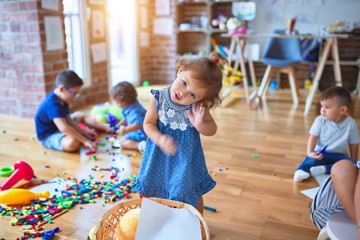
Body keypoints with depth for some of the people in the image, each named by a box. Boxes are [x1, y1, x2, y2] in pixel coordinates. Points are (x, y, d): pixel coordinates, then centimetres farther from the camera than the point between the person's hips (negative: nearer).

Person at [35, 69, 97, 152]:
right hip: (48, 136, -11)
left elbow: (69, 121, 5)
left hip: (58, 129, 11)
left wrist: (84, 133, -2)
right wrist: (85, 141, -42)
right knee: (72, 143, -38)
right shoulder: (53, 105, -33)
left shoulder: (61, 99, -1)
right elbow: (64, 128, -45)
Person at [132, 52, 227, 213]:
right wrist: (160, 139, -31)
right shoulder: (158, 98, -20)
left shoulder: (198, 107, -19)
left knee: (193, 194, 18)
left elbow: (212, 130, -9)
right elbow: (148, 124, -13)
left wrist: (200, 124, -31)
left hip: (187, 156, 0)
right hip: (161, 154, 0)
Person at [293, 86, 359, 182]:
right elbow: (313, 137, -17)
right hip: (321, 154, -1)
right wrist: (310, 152, -33)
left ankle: (323, 169, -37)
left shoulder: (351, 123, -8)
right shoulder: (320, 120, -10)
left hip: (340, 156, 1)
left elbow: (353, 144, 1)